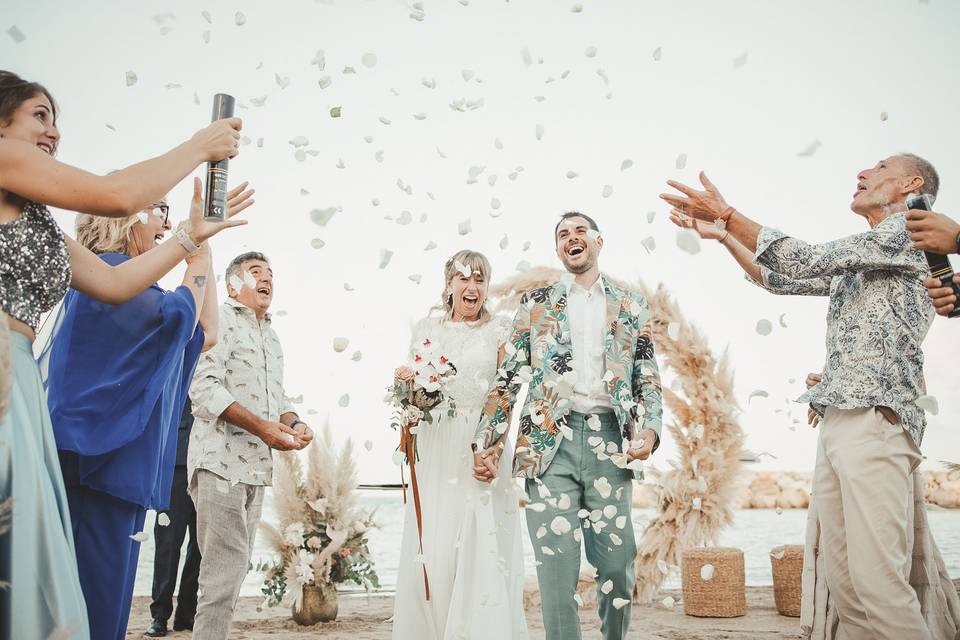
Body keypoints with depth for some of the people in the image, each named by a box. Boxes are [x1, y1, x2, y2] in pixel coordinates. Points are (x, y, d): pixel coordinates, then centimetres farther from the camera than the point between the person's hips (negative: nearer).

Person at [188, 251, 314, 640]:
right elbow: (205, 387, -15)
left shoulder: (271, 337, 22)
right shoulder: (220, 319, -4)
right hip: (222, 459, -8)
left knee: (233, 567, 11)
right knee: (227, 566, -11)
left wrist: (294, 422, 1)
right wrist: (261, 427, -22)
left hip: (256, 465, 8)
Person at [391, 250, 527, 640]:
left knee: (482, 547, -4)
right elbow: (411, 386, 17)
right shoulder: (427, 329, 12)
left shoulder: (499, 330, 5)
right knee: (431, 550, 0)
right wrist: (406, 382, -6)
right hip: (436, 450, 2)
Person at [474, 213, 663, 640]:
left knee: (616, 563, 1)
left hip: (609, 441, 1)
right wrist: (486, 443, 2)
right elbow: (508, 378, 10)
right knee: (556, 564, -4)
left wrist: (649, 429, -6)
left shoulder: (631, 307, 16)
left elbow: (648, 378, 13)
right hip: (549, 441, 0)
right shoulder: (535, 303, 15)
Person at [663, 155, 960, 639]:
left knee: (877, 580, -15)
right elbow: (779, 278, 31)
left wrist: (728, 214, -3)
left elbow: (806, 261, -6)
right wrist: (721, 233, 23)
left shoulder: (910, 227, 2)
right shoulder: (855, 264, 28)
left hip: (876, 419, -8)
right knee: (841, 580, 4)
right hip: (836, 422, 9)